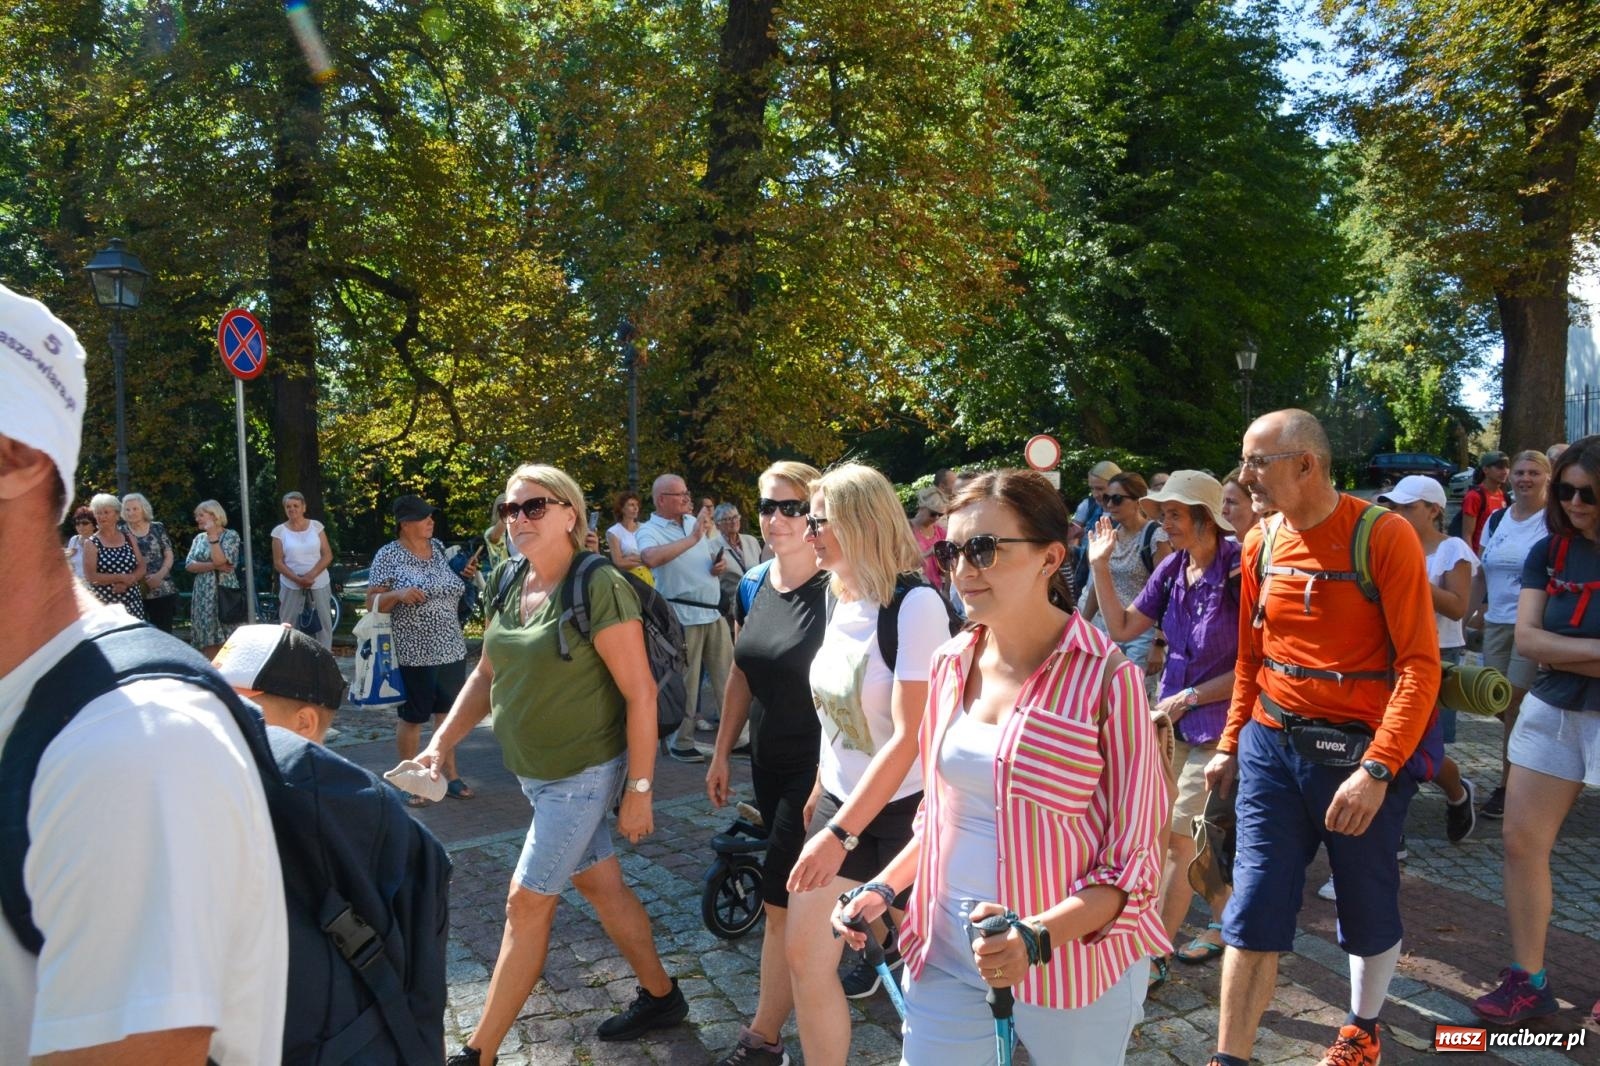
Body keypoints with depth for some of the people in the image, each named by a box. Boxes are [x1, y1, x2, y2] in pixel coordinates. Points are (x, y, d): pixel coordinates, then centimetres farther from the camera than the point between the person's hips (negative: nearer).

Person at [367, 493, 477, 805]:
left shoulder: (438, 547, 8)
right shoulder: (388, 555, -8)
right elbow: (372, 602, -8)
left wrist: (463, 576, 1)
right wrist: (398, 595, -25)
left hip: (452, 649, 5)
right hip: (413, 653, -5)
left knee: (448, 713, 12)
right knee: (412, 718, 7)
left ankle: (450, 775, 24)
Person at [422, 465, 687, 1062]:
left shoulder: (600, 588, -21)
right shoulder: (506, 582, 1)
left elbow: (641, 693, -19)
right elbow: (486, 675, 12)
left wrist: (638, 790, -18)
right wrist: (442, 742, 3)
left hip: (584, 774, -7)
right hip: (532, 771, 7)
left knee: (527, 903, 1)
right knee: (600, 885, 18)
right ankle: (661, 997, 37)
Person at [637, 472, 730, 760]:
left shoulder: (695, 522, 12)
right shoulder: (649, 530, -9)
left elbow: (717, 555, 26)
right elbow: (651, 558, -33)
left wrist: (721, 563, 2)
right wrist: (692, 539, -29)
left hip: (714, 612, 7)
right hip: (683, 616, -6)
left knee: (727, 675, 11)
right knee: (685, 682, 2)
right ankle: (680, 742, 15)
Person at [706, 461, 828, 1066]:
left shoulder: (833, 592, -18)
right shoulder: (753, 588, 4)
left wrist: (827, 783, -21)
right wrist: (721, 753, 14)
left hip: (815, 767, -7)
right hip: (768, 763, 7)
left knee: (782, 899, -1)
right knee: (807, 888, 19)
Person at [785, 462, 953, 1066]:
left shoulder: (915, 605, -20)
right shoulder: (841, 601, 3)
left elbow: (909, 736, -24)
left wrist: (840, 832, -25)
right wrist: (819, 792, 14)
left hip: (899, 812, -7)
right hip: (838, 805, 7)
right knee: (805, 957, 11)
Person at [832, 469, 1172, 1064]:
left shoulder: (1106, 679, -15)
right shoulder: (951, 665, 1)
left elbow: (1132, 863, -12)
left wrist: (1038, 938, -26)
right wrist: (883, 887, 1)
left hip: (1072, 964, -4)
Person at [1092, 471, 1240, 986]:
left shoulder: (1238, 571, -17)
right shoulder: (1172, 568, 2)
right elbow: (1122, 628, 5)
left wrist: (1189, 697, -15)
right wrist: (1100, 567, -3)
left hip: (1218, 720, -7)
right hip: (1173, 716, 7)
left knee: (1178, 836, -4)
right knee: (1202, 835, 18)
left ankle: (1153, 957, 8)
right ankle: (1223, 923, 38)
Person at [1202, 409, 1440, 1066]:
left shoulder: (1384, 536, -13)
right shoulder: (1260, 542, 3)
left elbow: (1420, 663, -17)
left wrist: (1378, 769, -24)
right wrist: (1230, 743, 11)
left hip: (1360, 752, -3)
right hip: (1271, 747, 4)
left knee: (1368, 911, 15)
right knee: (1254, 909, 3)